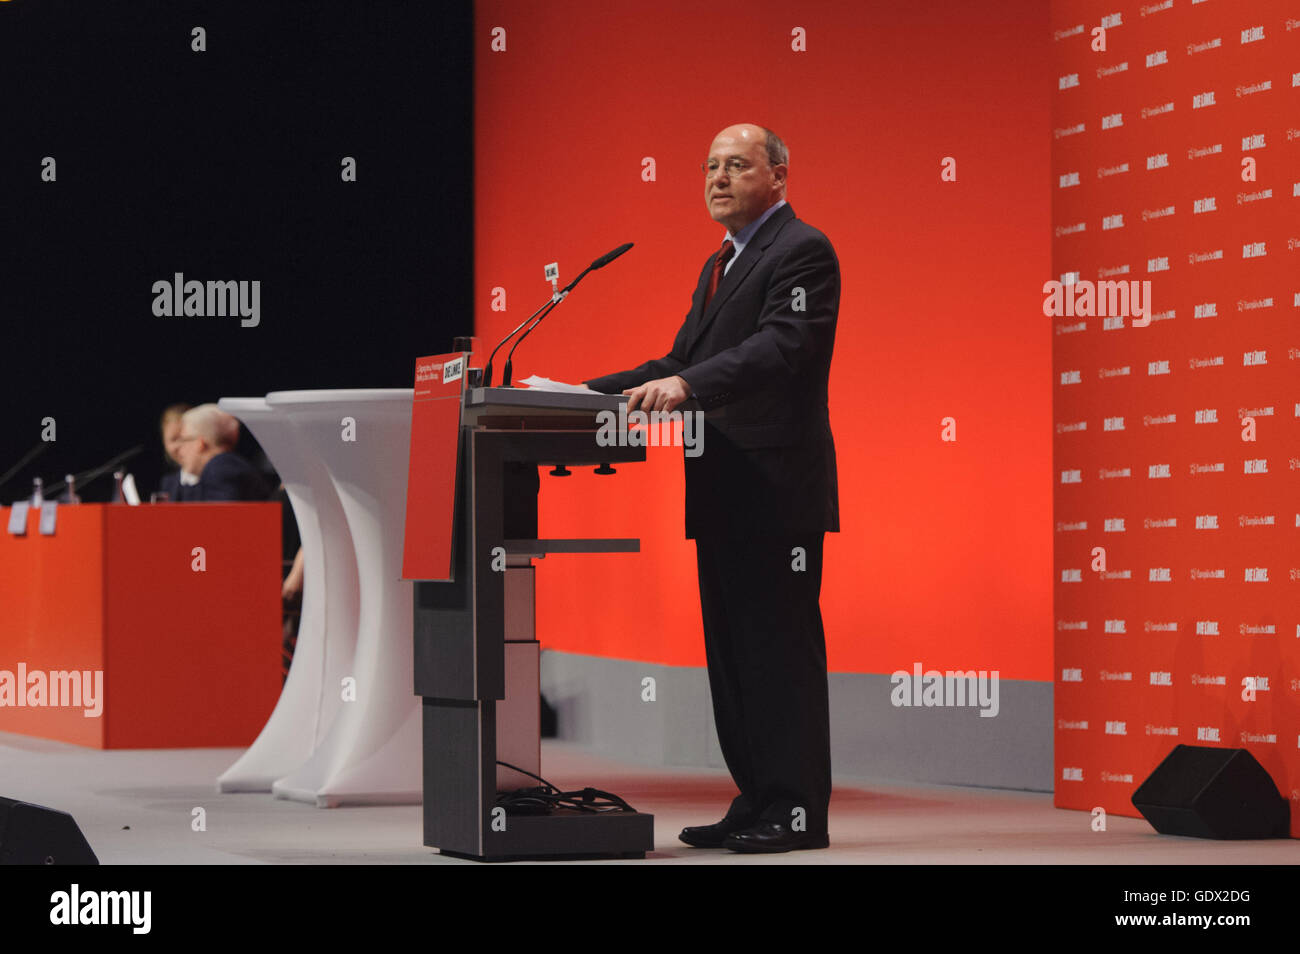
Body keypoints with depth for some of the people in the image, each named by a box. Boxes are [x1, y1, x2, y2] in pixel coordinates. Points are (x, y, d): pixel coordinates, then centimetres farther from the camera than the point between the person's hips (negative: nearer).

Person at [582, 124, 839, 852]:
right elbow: (685, 360, 22)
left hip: (777, 487, -10)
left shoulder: (803, 251, -8)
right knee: (733, 652, 12)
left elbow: (779, 346, -22)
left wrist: (685, 385, -34)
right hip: (725, 493, 10)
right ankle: (756, 804, 18)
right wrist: (589, 392, 11)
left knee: (782, 649, -6)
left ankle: (797, 811, -2)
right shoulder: (721, 264, 22)